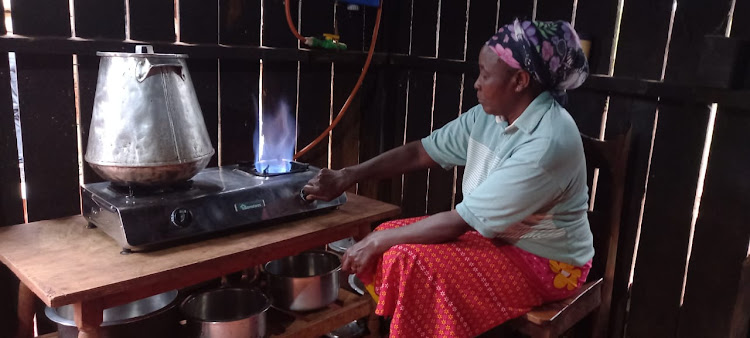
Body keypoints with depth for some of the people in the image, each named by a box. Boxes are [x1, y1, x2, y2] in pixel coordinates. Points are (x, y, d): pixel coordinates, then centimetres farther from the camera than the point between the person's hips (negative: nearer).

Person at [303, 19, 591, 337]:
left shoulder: (547, 143, -30)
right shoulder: (490, 115, -3)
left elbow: (462, 221, -28)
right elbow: (421, 151, 1)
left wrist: (378, 240, -19)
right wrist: (346, 177, -6)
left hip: (545, 262, -8)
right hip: (496, 235, 8)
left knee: (413, 264, -25)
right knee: (391, 237, -3)